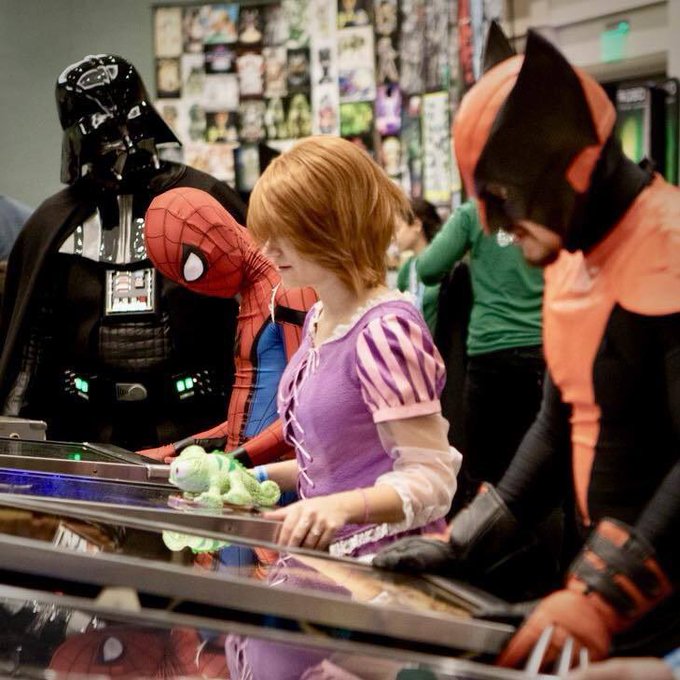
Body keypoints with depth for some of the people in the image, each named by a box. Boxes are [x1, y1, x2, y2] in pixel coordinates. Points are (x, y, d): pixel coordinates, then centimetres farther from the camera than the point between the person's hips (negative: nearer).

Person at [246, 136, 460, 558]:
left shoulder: (387, 329, -15)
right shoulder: (319, 320, 13)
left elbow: (430, 480, -18)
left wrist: (342, 504, -33)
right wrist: (261, 476, 13)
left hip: (387, 560, -8)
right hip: (332, 553, 8)